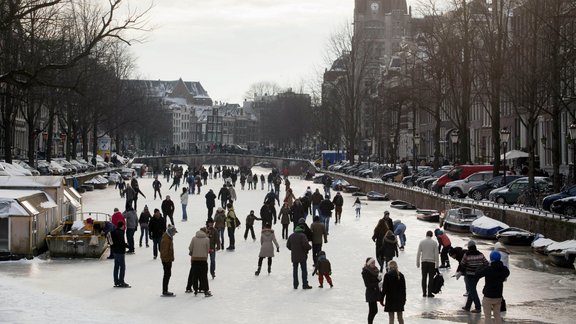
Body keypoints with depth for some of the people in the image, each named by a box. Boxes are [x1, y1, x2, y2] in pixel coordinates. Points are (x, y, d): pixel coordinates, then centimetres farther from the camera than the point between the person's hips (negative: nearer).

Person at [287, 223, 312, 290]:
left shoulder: (291, 236, 5)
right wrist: (309, 247, -5)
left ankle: (295, 285, 12)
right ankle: (305, 285, 2)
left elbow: (288, 245, 9)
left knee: (295, 270, 12)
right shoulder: (302, 235, -14)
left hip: (294, 256, 5)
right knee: (304, 270, 3)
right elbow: (305, 244, -25)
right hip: (302, 256, -5)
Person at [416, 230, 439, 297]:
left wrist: (418, 263, 7)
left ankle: (424, 293, 6)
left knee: (424, 278, 7)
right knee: (430, 278, 3)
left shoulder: (422, 242, 0)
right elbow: (436, 254, -4)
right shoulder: (434, 243, -4)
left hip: (424, 262, 2)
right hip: (431, 262, -2)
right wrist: (436, 264, 0)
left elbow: (418, 253, -1)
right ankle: (429, 293, 1)